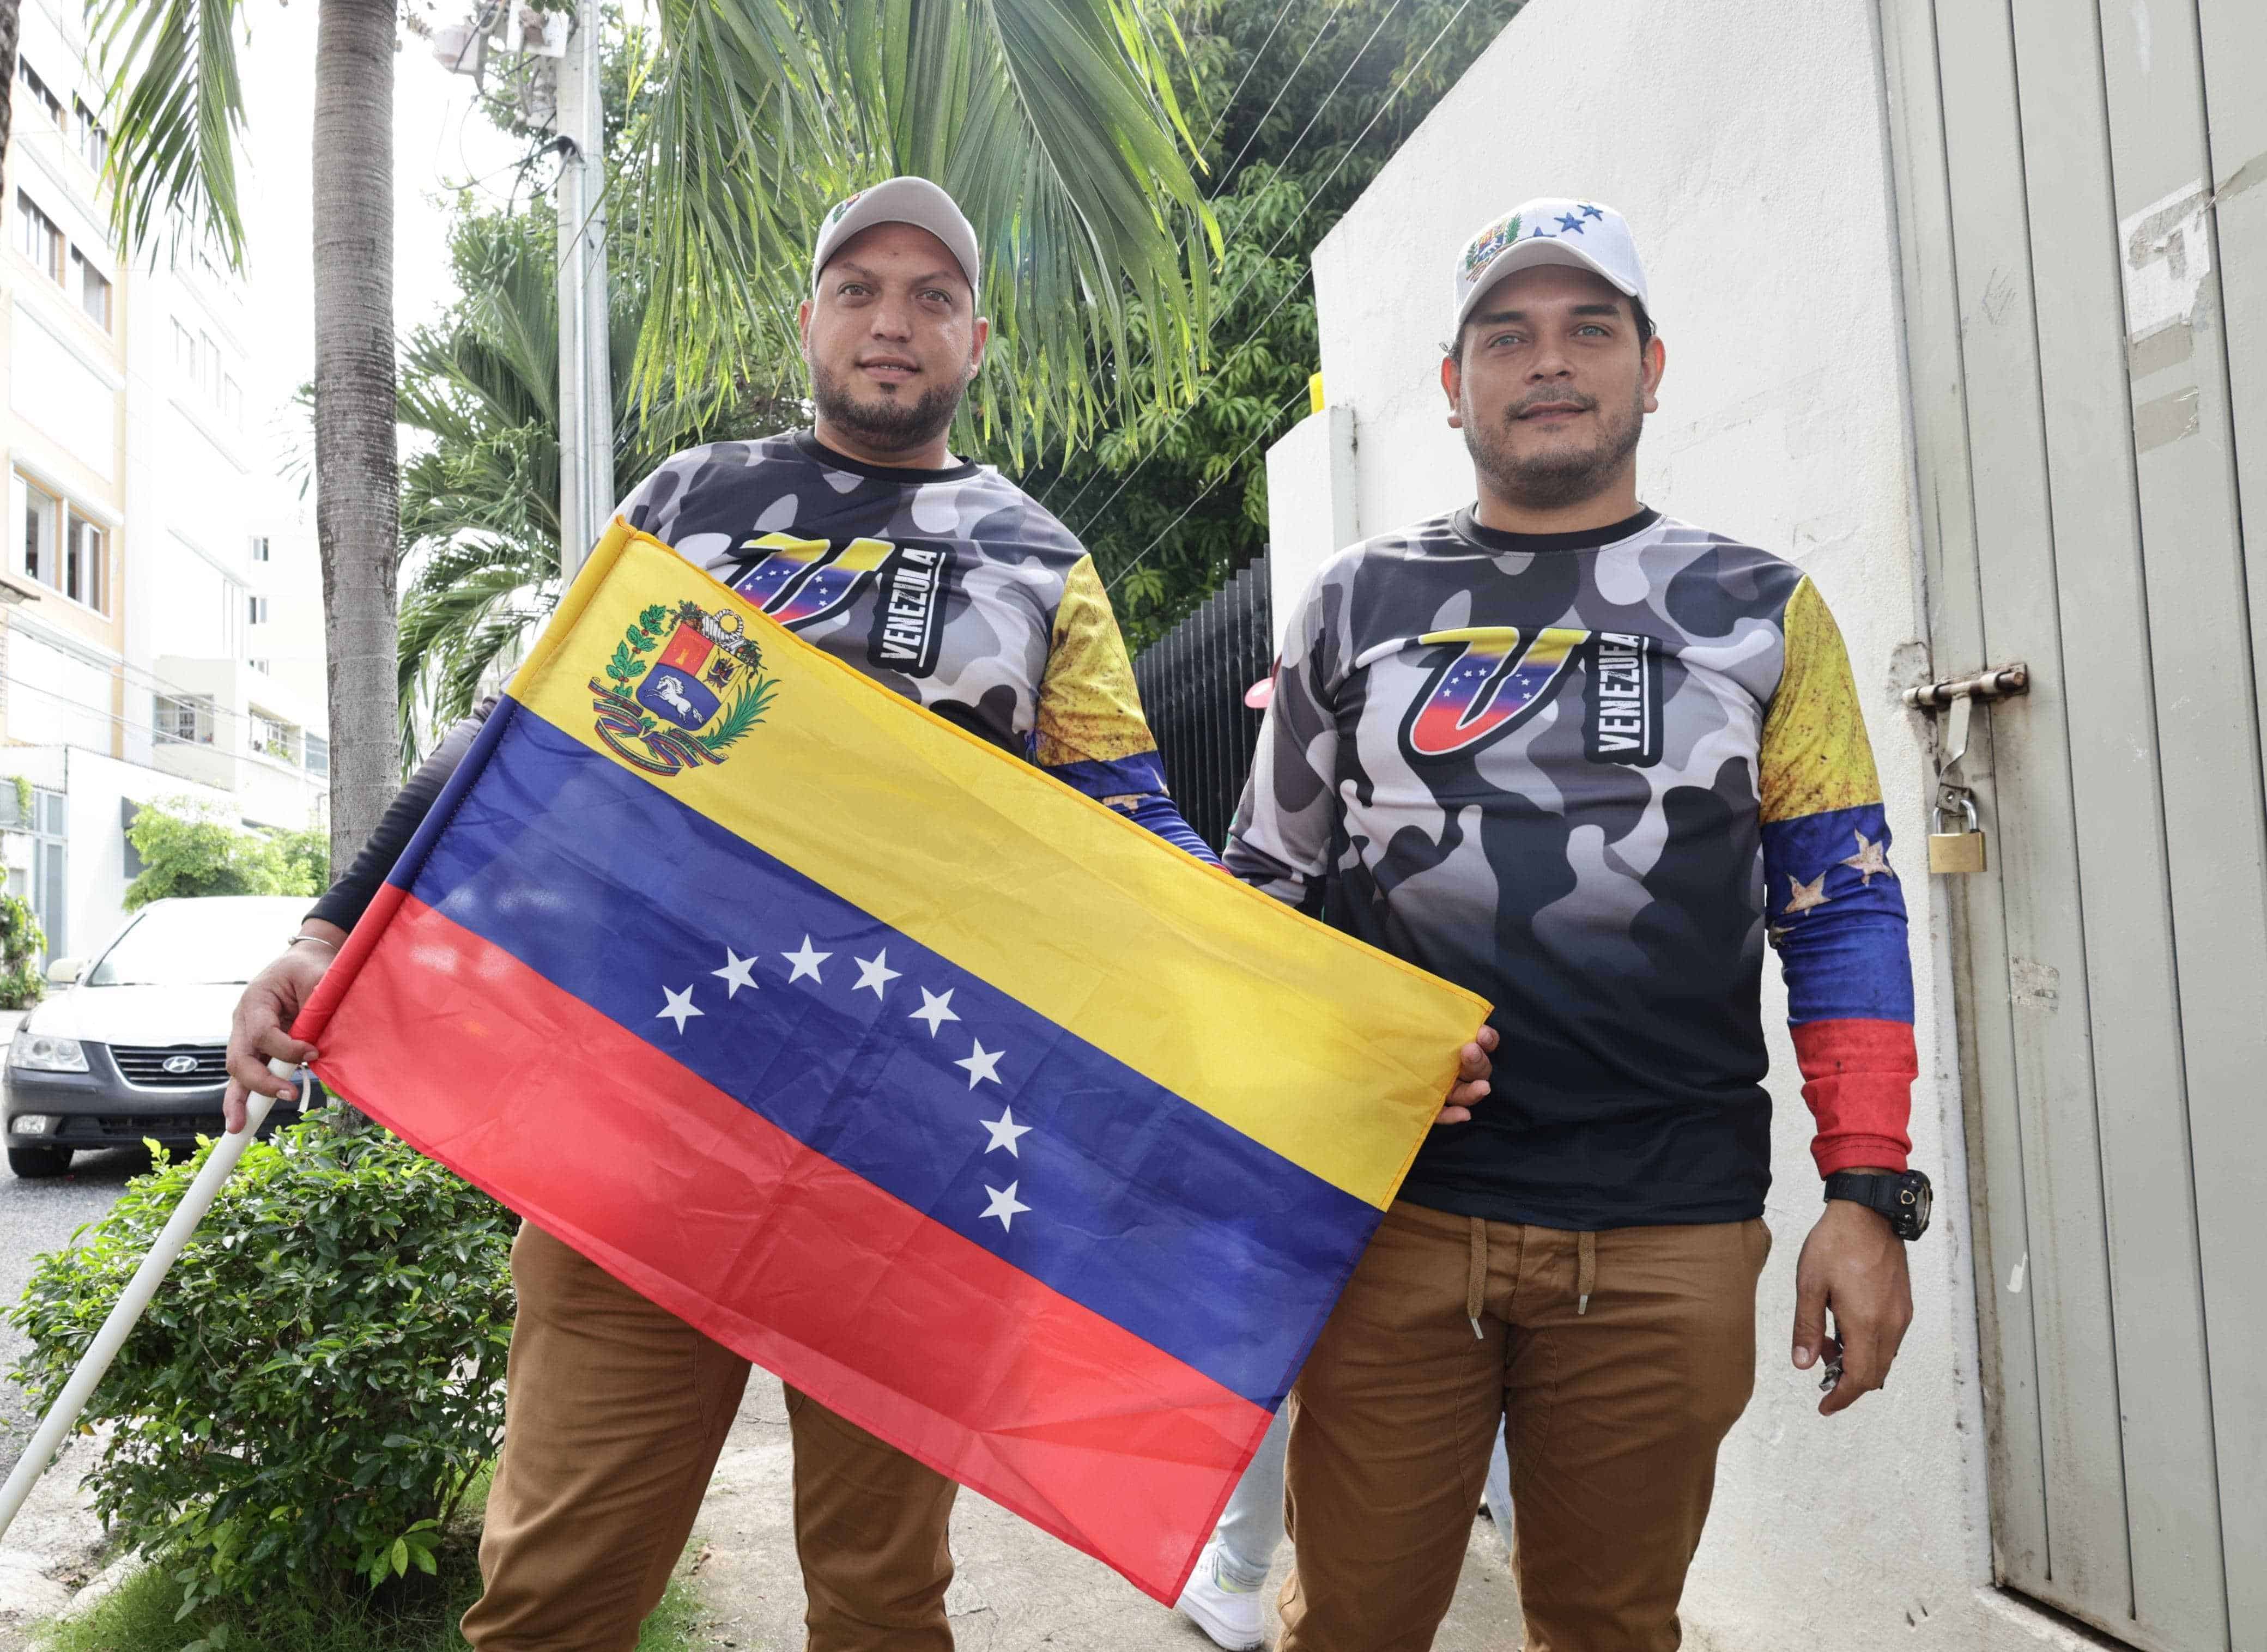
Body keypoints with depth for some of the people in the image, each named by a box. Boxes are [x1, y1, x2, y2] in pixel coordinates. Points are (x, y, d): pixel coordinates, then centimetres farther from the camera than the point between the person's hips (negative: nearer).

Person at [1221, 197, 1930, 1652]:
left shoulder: (1761, 611, 8)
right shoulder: (1359, 602, 9)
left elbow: (1842, 907, 5)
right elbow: (1268, 883, 12)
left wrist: (1869, 1195, -4)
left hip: (1667, 1239, 0)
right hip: (1388, 1208, 1)